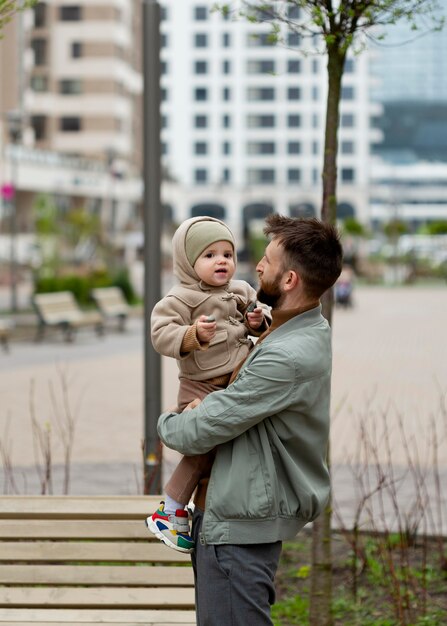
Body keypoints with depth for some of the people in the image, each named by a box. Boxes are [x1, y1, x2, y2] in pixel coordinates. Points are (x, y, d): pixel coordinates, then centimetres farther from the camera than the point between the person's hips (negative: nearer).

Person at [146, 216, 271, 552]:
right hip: (201, 387, -7)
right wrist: (193, 335, -33)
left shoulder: (241, 292, 11)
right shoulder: (181, 299, -10)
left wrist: (259, 321, -3)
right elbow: (161, 333, -18)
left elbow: (267, 319, 20)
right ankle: (171, 511, 2)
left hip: (239, 384, 7)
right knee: (204, 447, -11)